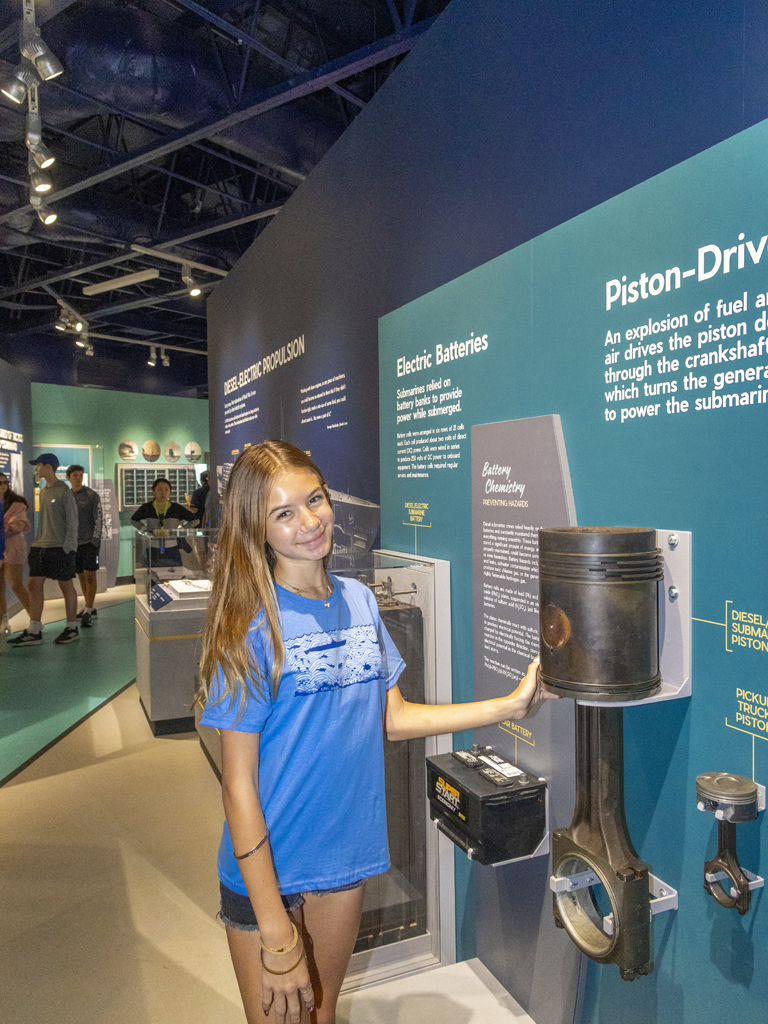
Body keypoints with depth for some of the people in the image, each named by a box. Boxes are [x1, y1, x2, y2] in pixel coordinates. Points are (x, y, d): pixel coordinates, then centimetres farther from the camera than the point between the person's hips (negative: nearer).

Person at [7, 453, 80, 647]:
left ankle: (72, 628, 12)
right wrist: (37, 542, 16)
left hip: (59, 547, -8)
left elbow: (72, 520, -10)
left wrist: (67, 546, -15)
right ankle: (34, 632, 7)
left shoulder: (64, 491, -8)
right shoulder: (43, 492, 15)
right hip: (40, 545, 8)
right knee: (34, 586, 4)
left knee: (66, 585, 2)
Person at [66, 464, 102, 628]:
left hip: (89, 541, -5)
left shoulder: (91, 495, -4)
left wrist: (95, 540, -13)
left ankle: (87, 612, -10)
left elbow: (98, 519, -7)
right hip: (74, 543, 5)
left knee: (90, 575, -8)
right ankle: (90, 607, 22)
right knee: (81, 576, 10)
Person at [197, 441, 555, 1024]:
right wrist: (276, 935, -18)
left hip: (346, 852, 5)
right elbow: (238, 786, -18)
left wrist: (509, 706, -1)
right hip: (267, 869, -5)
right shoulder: (253, 628, -20)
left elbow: (392, 718, 3)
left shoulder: (359, 602, -3)